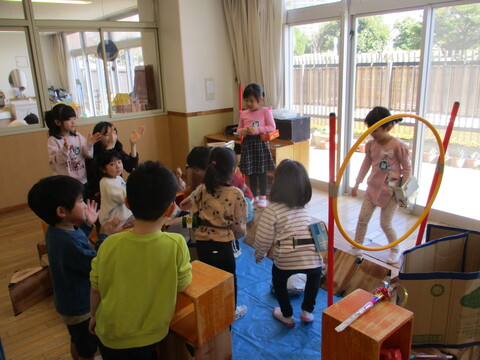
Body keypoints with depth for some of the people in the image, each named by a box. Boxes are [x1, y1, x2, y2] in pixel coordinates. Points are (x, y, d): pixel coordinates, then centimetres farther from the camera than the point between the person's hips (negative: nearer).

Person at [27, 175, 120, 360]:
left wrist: (88, 224, 8)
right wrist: (104, 235, -22)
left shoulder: (55, 231, -8)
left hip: (69, 302, 9)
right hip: (81, 307, -9)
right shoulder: (69, 242, -38)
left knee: (77, 341, 32)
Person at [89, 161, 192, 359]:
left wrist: (94, 316, 13)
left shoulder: (110, 245, -21)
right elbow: (182, 284, -9)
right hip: (152, 334, -1)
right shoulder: (176, 244, -26)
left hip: (111, 334, 1)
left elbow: (95, 290, -6)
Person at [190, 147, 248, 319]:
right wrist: (241, 233, 9)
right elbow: (239, 225, -13)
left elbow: (194, 214, 1)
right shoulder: (236, 193, -19)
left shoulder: (201, 189, -7)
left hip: (201, 241, 4)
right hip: (222, 244, -4)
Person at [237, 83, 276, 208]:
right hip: (248, 144, 4)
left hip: (261, 143, -4)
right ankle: (254, 196, 25)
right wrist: (242, 131, -9)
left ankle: (263, 197, 17)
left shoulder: (266, 111, -4)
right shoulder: (243, 114, 8)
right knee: (251, 172, 11)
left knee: (261, 172, 4)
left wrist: (257, 130, -19)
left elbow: (272, 127, -8)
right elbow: (239, 129, 14)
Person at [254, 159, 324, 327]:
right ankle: (307, 312, 37)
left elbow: (263, 239, -2)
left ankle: (287, 316, 40)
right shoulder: (304, 208, 11)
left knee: (278, 281, 29)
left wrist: (258, 256, 16)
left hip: (286, 259, -4)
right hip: (312, 256, 4)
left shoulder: (272, 209, -5)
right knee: (315, 275, 37)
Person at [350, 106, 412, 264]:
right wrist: (357, 184, 11)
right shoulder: (370, 144, -2)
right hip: (372, 189, 5)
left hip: (391, 192, -5)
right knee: (362, 219, 6)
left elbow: (407, 168, -9)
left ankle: (395, 251, 26)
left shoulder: (398, 146, -18)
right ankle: (356, 247, 21)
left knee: (385, 224, 3)